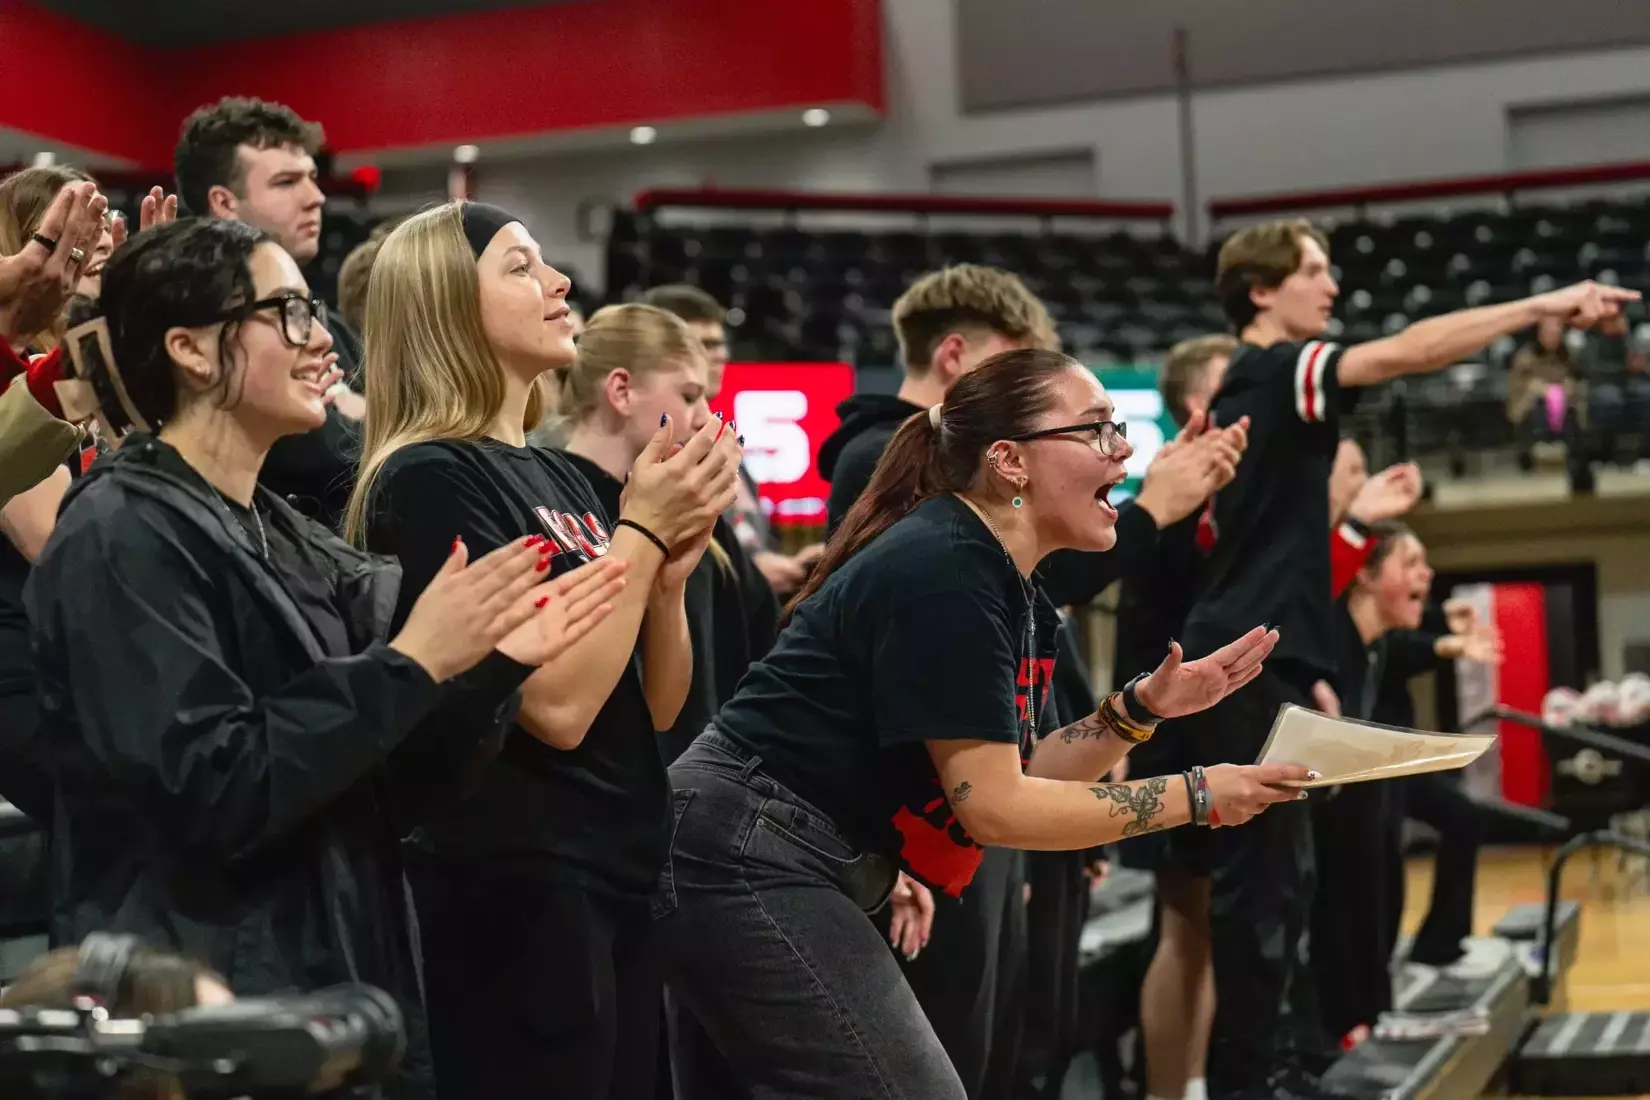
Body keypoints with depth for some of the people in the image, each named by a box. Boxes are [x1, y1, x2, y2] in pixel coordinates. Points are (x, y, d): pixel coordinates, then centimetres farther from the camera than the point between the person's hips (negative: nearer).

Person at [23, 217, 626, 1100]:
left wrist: (492, 665, -4)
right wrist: (410, 663, -22)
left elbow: (377, 784, 11)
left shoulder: (278, 536, 12)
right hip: (200, 1020, -8)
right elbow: (211, 792, -24)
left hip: (335, 992, 9)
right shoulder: (124, 538, -14)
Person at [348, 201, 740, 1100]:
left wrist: (672, 565, -4)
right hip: (515, 891, -8)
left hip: (617, 878, 8)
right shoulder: (430, 479, -13)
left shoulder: (562, 477, 11)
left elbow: (657, 707, 12)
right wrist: (640, 530, -14)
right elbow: (556, 705, -20)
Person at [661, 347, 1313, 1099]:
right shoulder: (945, 574, -20)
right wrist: (1194, 798, -16)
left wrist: (1142, 707, -1)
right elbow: (995, 808, -22)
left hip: (789, 871, 11)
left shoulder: (1004, 583, 10)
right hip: (751, 863, -11)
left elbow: (1023, 774, 13)